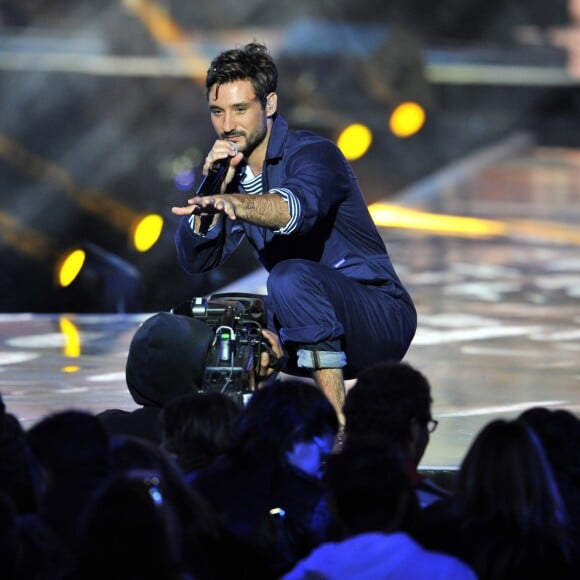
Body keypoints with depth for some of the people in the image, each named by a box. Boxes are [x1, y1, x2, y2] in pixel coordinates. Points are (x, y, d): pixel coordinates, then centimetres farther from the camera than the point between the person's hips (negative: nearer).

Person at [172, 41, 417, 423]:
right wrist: (215, 187, -12)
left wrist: (228, 202, -57)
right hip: (309, 330, 8)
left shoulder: (313, 154, -15)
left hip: (381, 319, -8)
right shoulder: (233, 169, 8)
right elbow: (196, 259, 2)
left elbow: (299, 208, -39)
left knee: (291, 276, -34)